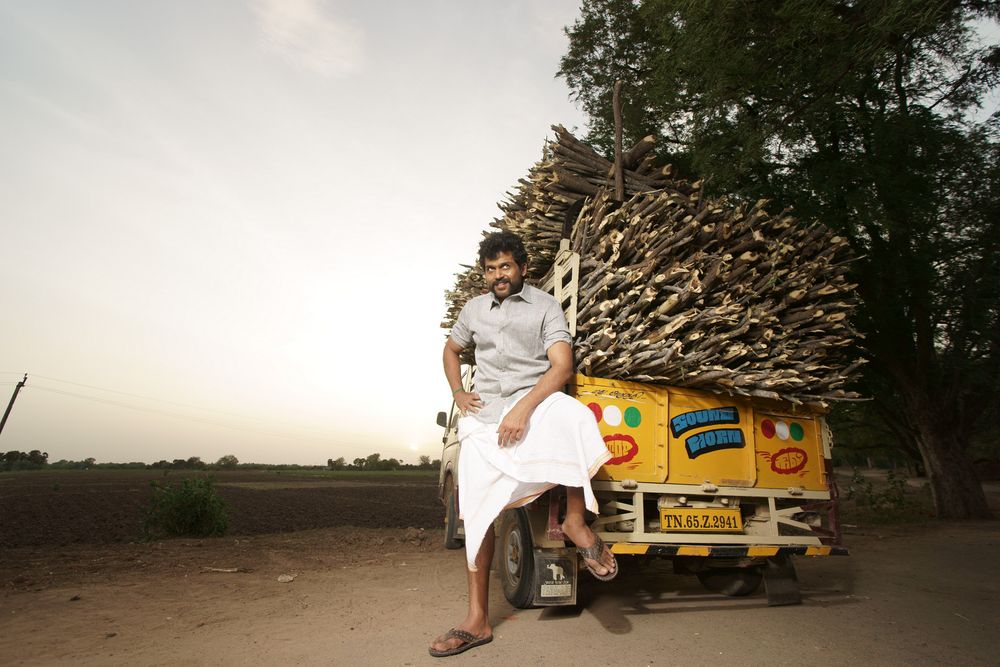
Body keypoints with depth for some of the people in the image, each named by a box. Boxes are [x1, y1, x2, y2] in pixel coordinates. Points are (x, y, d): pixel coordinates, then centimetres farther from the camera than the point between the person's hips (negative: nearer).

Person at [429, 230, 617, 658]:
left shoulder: (545, 306, 2)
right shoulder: (475, 309, 15)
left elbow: (562, 366, -10)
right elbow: (450, 350, 29)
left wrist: (522, 409, -23)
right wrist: (458, 393, 11)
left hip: (533, 400, -3)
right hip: (483, 413, 3)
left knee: (574, 416, -37)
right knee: (477, 508, -2)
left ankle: (575, 521, -16)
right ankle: (477, 620, 11)